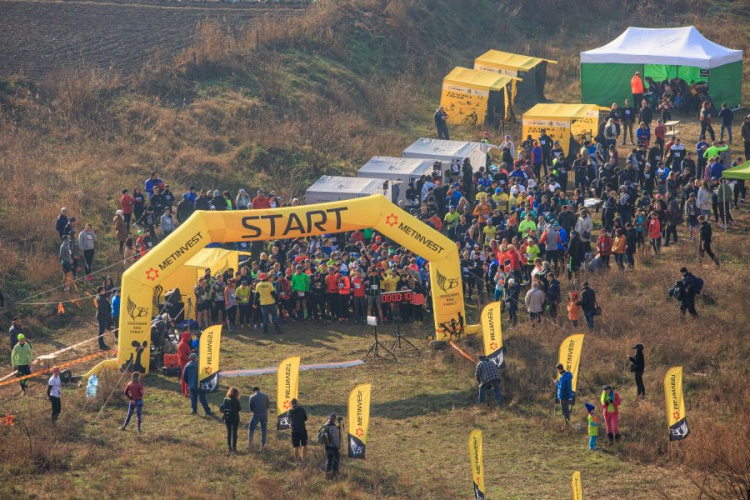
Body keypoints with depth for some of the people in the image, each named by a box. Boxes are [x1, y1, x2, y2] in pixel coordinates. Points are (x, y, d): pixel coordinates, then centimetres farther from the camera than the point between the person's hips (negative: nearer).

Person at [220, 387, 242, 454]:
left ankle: (229, 448, 18)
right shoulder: (236, 401, -15)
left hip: (227, 418, 3)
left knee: (229, 432, 14)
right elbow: (239, 409, -9)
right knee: (234, 433, 6)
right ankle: (234, 448, 6)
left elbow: (221, 408, -1)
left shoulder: (225, 400, -4)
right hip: (235, 418, -3)